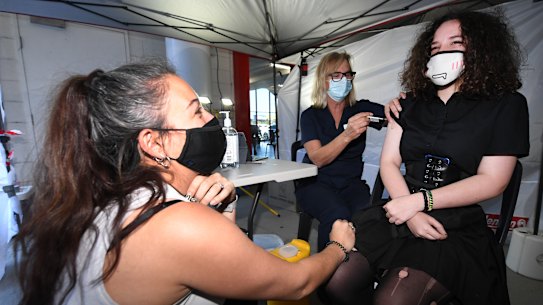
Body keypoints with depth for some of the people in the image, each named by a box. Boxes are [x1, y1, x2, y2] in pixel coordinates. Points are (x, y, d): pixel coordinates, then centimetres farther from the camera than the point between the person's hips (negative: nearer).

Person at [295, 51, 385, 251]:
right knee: (338, 216, -31)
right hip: (316, 183, -2)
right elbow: (317, 158, -13)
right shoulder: (311, 115, 0)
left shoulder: (361, 108, 6)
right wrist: (347, 135, -29)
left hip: (351, 183, 2)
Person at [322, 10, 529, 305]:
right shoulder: (411, 103, 11)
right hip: (399, 216, 3)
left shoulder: (506, 105, 2)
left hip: (458, 228, -2)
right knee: (336, 281, -15)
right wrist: (411, 214, -12)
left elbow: (493, 181, -6)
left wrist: (419, 201, -16)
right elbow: (389, 162, 3)